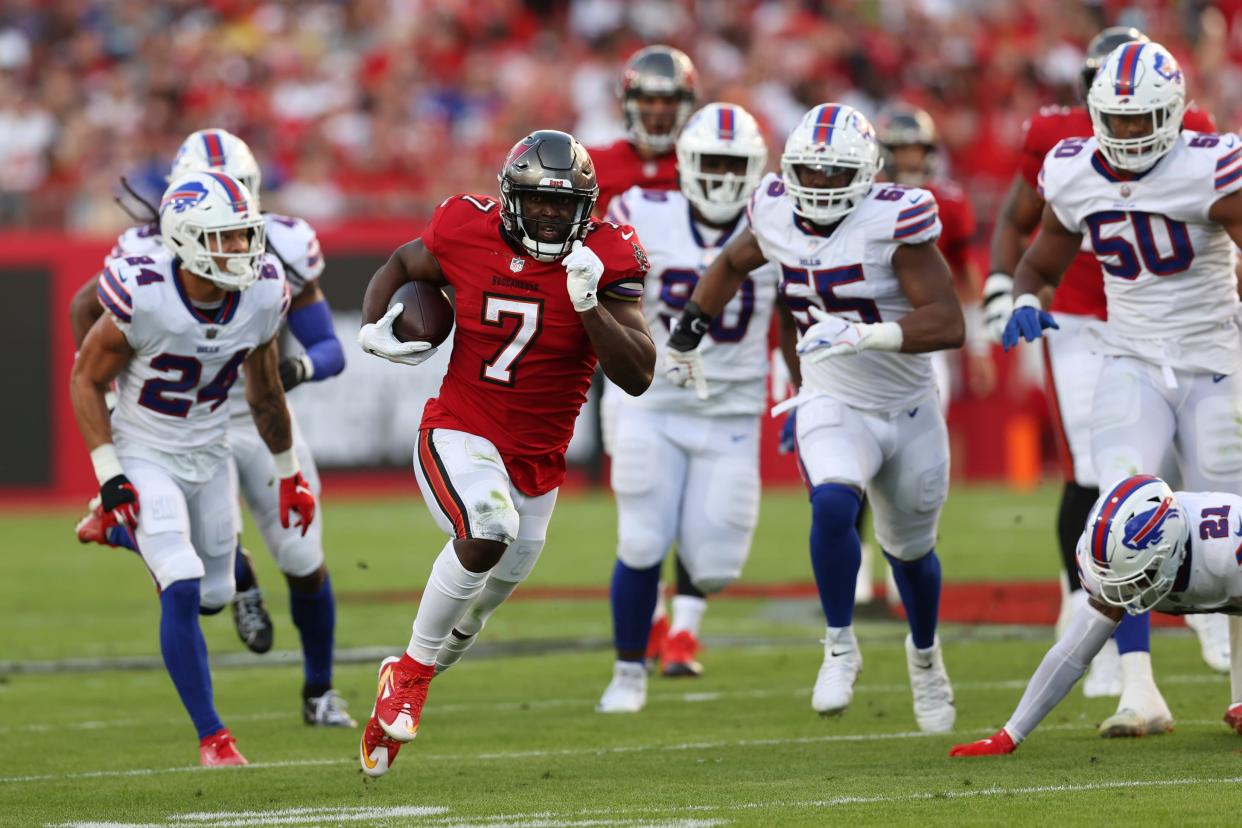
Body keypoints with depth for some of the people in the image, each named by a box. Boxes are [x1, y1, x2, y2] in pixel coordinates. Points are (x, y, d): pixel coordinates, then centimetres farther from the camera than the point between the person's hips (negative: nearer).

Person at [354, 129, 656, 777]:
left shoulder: (604, 260, -12)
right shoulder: (470, 233, -10)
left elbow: (638, 377, -16)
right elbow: (400, 266, 12)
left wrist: (590, 306, -28)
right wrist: (373, 326, -6)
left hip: (537, 461, 3)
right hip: (459, 436, -3)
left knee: (492, 591, 14)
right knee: (487, 533, -32)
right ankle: (412, 672, -13)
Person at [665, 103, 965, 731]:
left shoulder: (893, 222, -22)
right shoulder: (778, 215, -7)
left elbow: (948, 324, -29)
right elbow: (732, 263, 17)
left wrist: (863, 334, -40)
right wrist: (688, 333, 19)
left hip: (909, 412, -1)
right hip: (834, 408, 1)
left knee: (909, 548, 17)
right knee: (832, 504, -30)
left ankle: (924, 653, 46)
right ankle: (840, 649, -15)